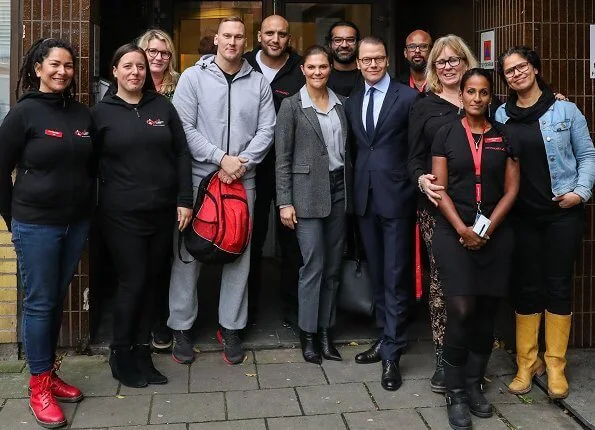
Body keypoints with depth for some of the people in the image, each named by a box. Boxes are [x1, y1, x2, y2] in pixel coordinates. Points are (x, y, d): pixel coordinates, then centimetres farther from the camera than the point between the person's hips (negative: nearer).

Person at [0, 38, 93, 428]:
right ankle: (38, 387, 16)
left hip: (77, 223, 5)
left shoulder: (82, 114, 5)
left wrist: (86, 207, 9)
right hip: (36, 225, -5)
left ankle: (49, 373, 29)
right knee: (39, 304, 3)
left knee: (58, 300, 14)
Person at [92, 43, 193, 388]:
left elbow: (181, 154, 6)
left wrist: (185, 200, 0)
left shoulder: (162, 106, 7)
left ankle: (142, 354, 22)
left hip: (162, 212, 3)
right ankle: (121, 356, 18)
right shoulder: (101, 112, 2)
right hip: (122, 215, -3)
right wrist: (96, 207, -2)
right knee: (133, 283, -1)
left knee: (151, 283, 9)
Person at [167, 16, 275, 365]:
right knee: (189, 253, 3)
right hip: (199, 178, -2)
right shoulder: (193, 77, 1)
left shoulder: (259, 82, 8)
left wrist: (243, 162, -11)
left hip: (243, 180, 2)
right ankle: (182, 328, 16)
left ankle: (231, 328, 19)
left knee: (239, 253, 7)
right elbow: (184, 128, -7)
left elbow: (266, 130, 3)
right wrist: (220, 159, -14)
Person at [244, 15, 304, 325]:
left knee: (291, 240, 7)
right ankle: (248, 308, 23)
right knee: (251, 239, 10)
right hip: (251, 168, 2)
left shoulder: (301, 72, -2)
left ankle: (292, 307, 22)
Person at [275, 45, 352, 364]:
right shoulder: (291, 105, -3)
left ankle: (325, 331, 20)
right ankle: (308, 333, 11)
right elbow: (282, 158, -5)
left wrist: (349, 190, 6)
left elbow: (346, 149, 13)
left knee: (333, 265, 8)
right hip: (307, 192, -4)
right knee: (313, 264, -4)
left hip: (338, 189, 5)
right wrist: (285, 202, -10)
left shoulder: (341, 103, 10)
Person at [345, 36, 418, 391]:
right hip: (365, 198, 6)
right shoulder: (352, 103, 13)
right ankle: (386, 338, 26)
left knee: (396, 277, -2)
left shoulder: (408, 97, -5)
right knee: (378, 275, 14)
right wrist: (357, 185, 9)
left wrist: (417, 183, -12)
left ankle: (392, 354, 5)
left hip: (396, 196, -6)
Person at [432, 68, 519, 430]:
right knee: (461, 311, -10)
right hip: (453, 232, -2)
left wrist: (488, 228, -7)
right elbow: (440, 189, 0)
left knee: (486, 312, 5)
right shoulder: (446, 135, 4)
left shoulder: (505, 136, 8)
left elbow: (511, 189, 5)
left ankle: (474, 385, 20)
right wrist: (462, 229, -11)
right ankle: (456, 394, 3)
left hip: (496, 234, 2)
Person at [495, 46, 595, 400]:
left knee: (558, 285, 4)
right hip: (521, 215, 2)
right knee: (526, 286, 8)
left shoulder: (565, 110, -1)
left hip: (562, 213, -1)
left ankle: (555, 365, 15)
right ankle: (527, 361, 19)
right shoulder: (501, 116, 4)